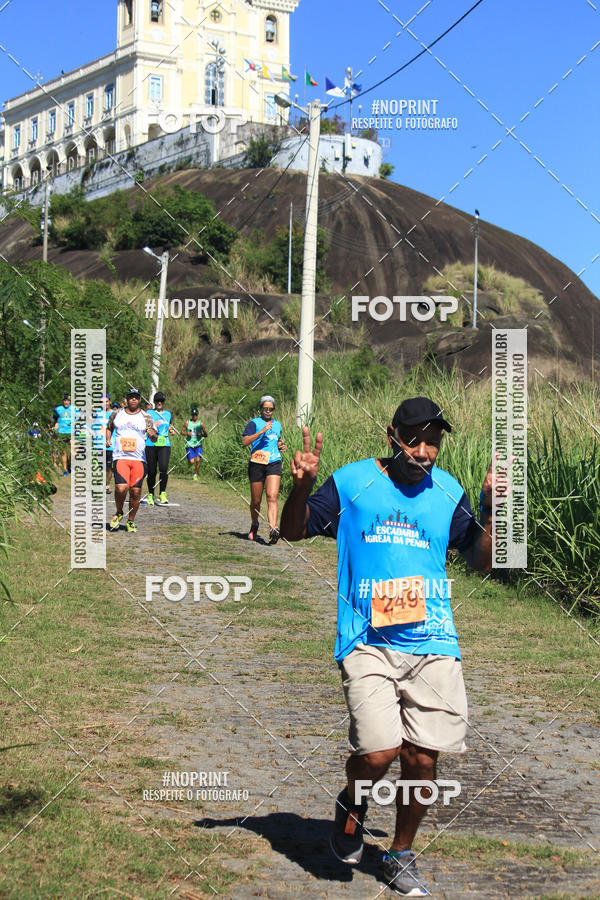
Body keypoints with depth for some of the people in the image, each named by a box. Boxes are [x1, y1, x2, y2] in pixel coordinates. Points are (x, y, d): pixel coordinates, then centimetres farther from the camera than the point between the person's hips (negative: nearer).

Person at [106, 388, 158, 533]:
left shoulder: (145, 417, 7)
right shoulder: (117, 414, 11)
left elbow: (154, 437, 3)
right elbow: (109, 428, 27)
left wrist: (153, 435, -21)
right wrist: (108, 439, 8)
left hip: (139, 458, 1)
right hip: (120, 457, -1)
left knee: (135, 491, -1)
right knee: (121, 488, -18)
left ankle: (131, 521, 16)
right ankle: (119, 513, 9)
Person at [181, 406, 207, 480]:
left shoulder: (200, 424, 2)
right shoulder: (187, 423, 2)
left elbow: (206, 435, 7)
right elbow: (182, 432, 9)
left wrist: (201, 434, -15)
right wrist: (187, 433, -12)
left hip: (198, 444, 1)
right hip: (189, 445, -1)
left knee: (198, 460, -16)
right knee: (192, 462, -11)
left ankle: (195, 475, 4)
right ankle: (189, 460, 28)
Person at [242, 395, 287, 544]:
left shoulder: (277, 424, 18)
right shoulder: (254, 423, 0)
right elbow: (244, 442, -14)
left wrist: (281, 446, 13)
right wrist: (262, 431, -21)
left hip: (274, 463, 2)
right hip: (257, 463, -2)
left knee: (272, 497, -17)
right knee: (256, 500, 7)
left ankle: (273, 529, -29)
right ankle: (254, 526, 32)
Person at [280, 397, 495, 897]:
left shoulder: (448, 492, 8)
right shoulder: (351, 482, 1)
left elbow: (483, 561, 14)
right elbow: (293, 532, 10)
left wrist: (492, 508, -1)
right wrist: (302, 488, -10)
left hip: (433, 645, 3)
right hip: (367, 643, -2)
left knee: (422, 758, 3)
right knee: (378, 753, -16)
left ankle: (401, 856, 28)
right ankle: (352, 804, 21)